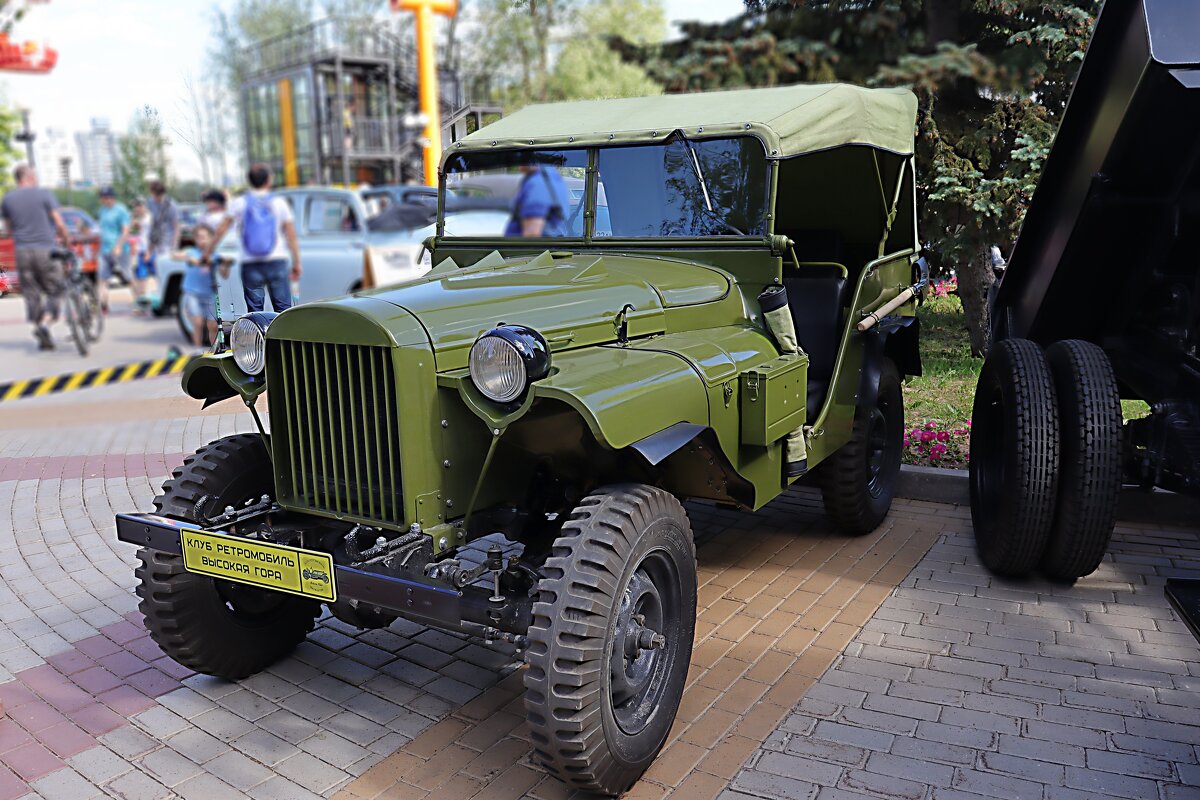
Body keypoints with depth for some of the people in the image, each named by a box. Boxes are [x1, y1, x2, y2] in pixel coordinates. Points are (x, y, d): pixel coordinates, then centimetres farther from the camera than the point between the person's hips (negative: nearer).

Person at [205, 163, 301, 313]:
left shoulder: (239, 203, 2)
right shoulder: (279, 203, 2)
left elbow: (221, 230, 0)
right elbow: (291, 236, 1)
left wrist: (208, 251, 10)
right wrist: (296, 263, 6)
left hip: (250, 264, 0)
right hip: (276, 262, 0)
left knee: (254, 310, 6)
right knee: (283, 310, 4)